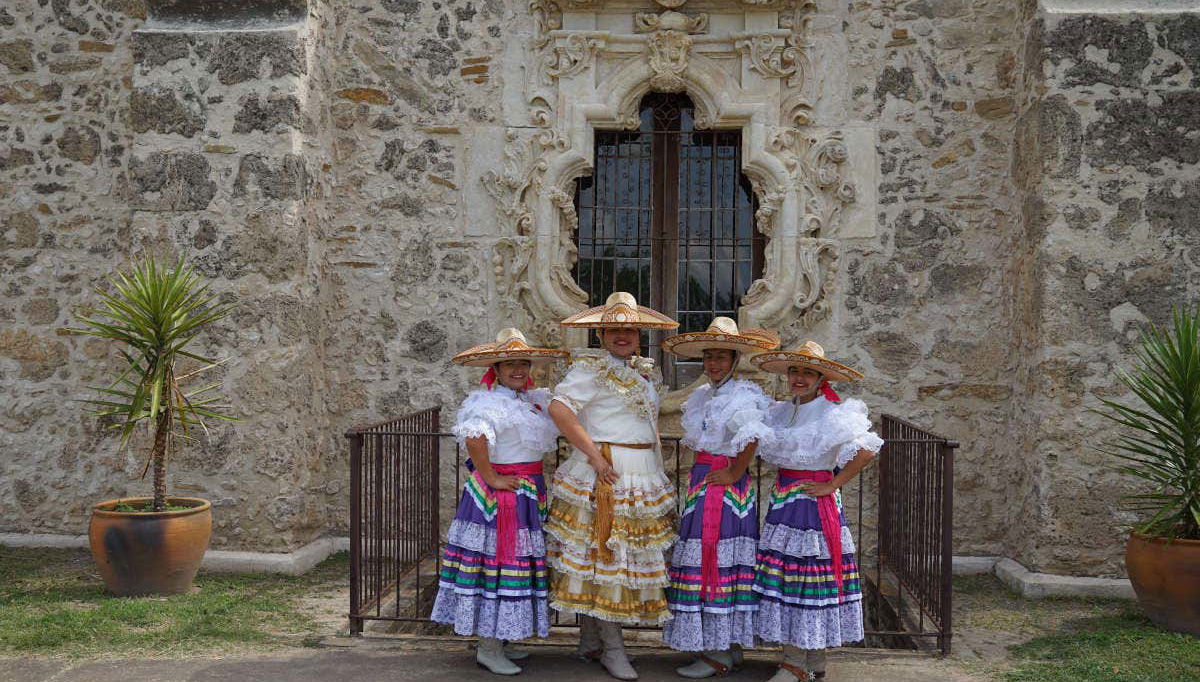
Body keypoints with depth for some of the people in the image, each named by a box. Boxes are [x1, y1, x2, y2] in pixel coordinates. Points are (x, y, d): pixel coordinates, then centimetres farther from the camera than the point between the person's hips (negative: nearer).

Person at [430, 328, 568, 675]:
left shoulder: (536, 399, 11)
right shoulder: (490, 402, -16)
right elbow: (474, 438, -34)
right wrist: (491, 479, -25)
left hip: (528, 495, 9)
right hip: (500, 493, -9)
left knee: (515, 564, 14)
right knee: (497, 561, -4)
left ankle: (496, 640, 26)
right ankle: (487, 649, 6)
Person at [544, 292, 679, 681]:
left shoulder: (644, 371, 17)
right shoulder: (592, 367, -9)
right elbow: (559, 408, -21)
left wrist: (655, 470, 17)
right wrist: (595, 456, -22)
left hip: (642, 477, 8)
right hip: (604, 474, -8)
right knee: (604, 555, -4)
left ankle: (590, 641, 22)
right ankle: (613, 649, 3)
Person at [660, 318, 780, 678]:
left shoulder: (741, 395, -13)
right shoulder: (703, 395, 14)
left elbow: (752, 438, -28)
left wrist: (735, 474, -19)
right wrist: (698, 476, 12)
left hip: (725, 485, -9)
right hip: (702, 482, 9)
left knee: (717, 561, -5)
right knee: (706, 559, 11)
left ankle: (718, 655, 4)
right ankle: (730, 648, 20)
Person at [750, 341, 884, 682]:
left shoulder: (833, 413, -10)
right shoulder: (780, 412, 11)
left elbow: (866, 450, -20)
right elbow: (767, 450, 20)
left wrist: (832, 485, -16)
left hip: (814, 501, -7)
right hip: (784, 499, 7)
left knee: (805, 577, -5)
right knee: (783, 574, 6)